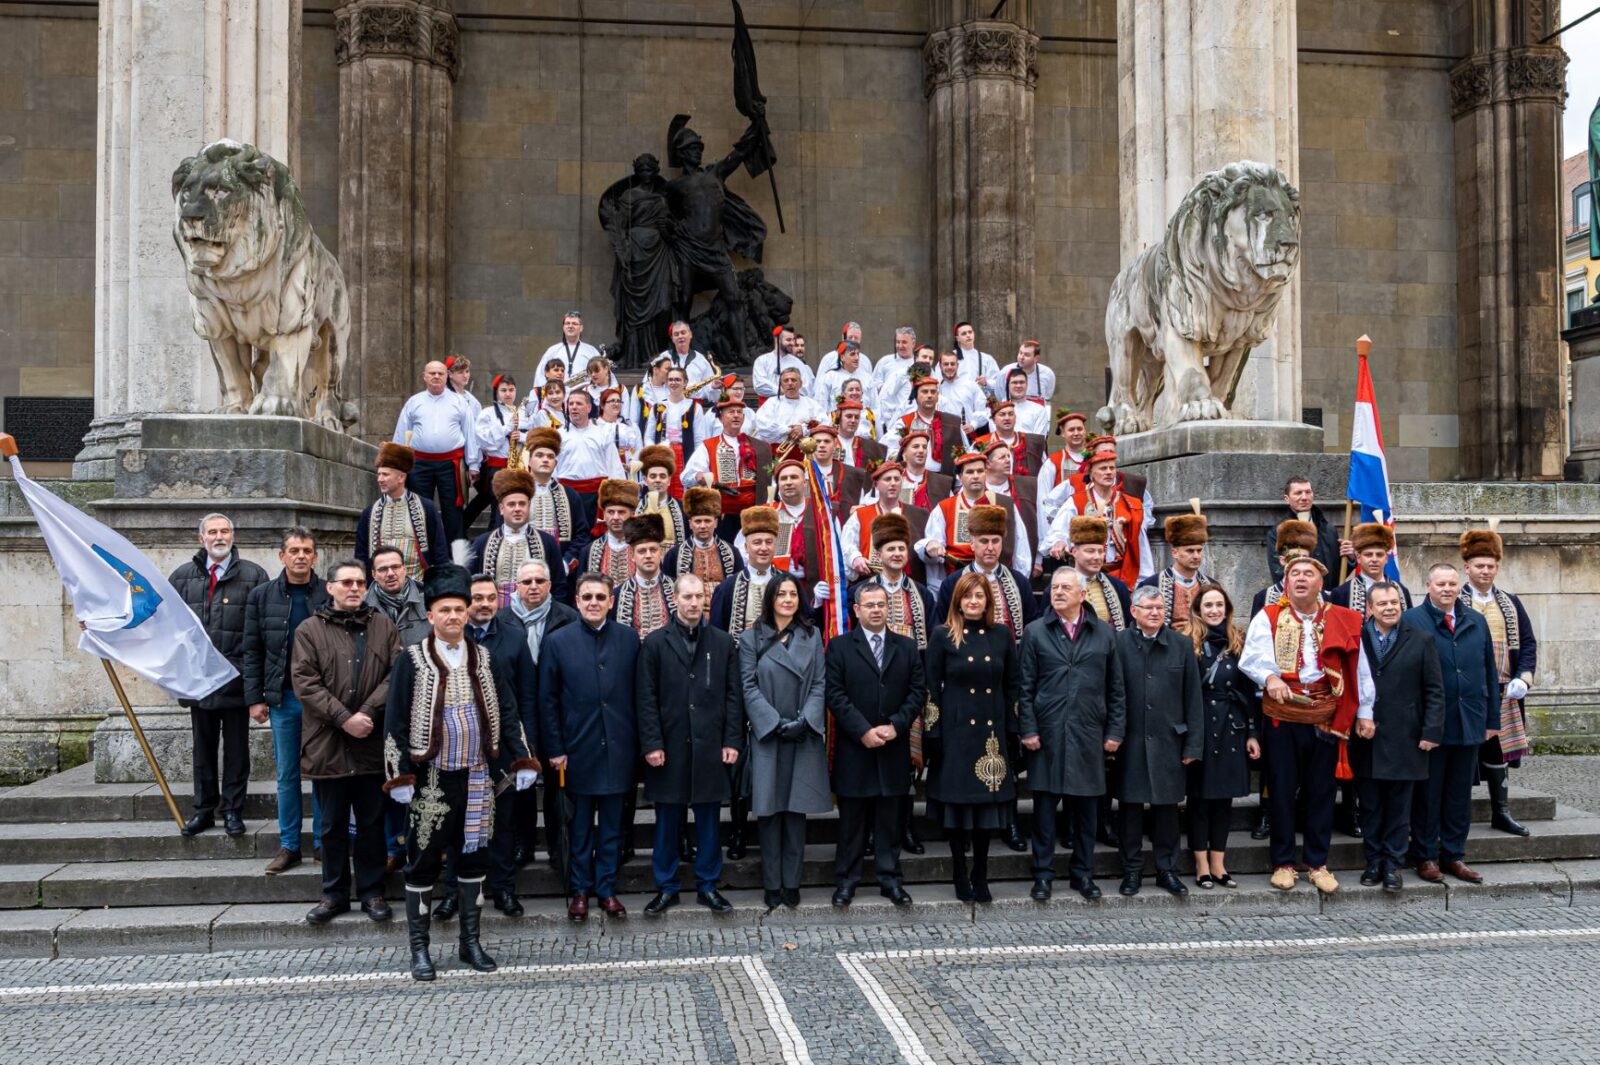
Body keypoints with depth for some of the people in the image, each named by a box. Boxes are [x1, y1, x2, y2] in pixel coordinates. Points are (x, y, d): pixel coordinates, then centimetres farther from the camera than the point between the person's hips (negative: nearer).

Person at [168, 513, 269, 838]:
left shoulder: (253, 575, -3)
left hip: (236, 677, -3)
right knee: (203, 747, 13)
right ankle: (204, 809, 23)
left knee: (236, 747, 6)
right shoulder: (183, 576, 8)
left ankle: (233, 809, 16)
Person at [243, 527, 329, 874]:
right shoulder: (262, 595, 5)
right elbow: (253, 650, 7)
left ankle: (324, 842, 16)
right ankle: (288, 845, 17)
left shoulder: (330, 595, -1)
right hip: (282, 698, 2)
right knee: (287, 774, 9)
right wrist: (255, 698, 1)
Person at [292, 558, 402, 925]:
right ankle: (334, 893, 22)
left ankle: (372, 891, 20)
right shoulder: (310, 630, 2)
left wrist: (368, 712, -14)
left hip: (373, 743, 1)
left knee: (372, 822, 9)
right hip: (328, 743, -1)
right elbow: (305, 683, -7)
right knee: (333, 823, 10)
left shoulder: (384, 627, 6)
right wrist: (343, 719, -15)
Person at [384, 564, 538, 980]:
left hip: (477, 778, 3)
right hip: (431, 779, -3)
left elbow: (507, 712, 10)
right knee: (423, 862, 3)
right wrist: (400, 776, -11)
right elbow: (395, 722, -5)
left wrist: (521, 760, 2)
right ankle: (419, 949, 14)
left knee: (474, 857, 10)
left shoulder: (485, 660, 7)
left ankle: (470, 942, 22)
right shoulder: (411, 661, -3)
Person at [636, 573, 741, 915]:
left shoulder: (723, 642, 6)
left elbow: (733, 695, 5)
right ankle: (666, 888, 19)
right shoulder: (655, 643, 2)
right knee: (667, 821, 7)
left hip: (710, 746, 1)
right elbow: (646, 699, -1)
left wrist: (732, 740, -2)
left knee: (708, 820, 8)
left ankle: (708, 886, 20)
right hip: (669, 747, -1)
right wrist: (652, 743, -8)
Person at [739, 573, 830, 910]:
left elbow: (819, 684, 4)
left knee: (797, 809, 3)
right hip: (766, 735, -1)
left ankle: (791, 883, 10)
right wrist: (776, 723, -13)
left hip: (804, 736, 2)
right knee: (770, 810, 0)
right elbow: (749, 687, -3)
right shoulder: (751, 638, 4)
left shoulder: (812, 636, 10)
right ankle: (771, 885, 8)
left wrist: (804, 721, -11)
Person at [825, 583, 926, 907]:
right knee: (851, 821, 5)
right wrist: (863, 731, -14)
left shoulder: (907, 647, 9)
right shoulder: (839, 646, 1)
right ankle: (846, 880, 13)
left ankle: (890, 879, 16)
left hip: (894, 749, 2)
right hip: (853, 749, -2)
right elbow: (834, 694, -7)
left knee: (891, 819, 8)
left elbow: (918, 691, 3)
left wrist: (894, 725, -10)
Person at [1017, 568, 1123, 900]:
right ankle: (1043, 874, 13)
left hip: (1088, 735, 1)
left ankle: (1083, 873, 21)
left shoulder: (1105, 633, 8)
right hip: (1047, 734, -1)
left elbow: (1115, 688, 8)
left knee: (1086, 806, 8)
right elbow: (1025, 687, 1)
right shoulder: (1035, 632, 4)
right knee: (1045, 804, 4)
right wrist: (1028, 729, -6)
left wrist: (1115, 731, 3)